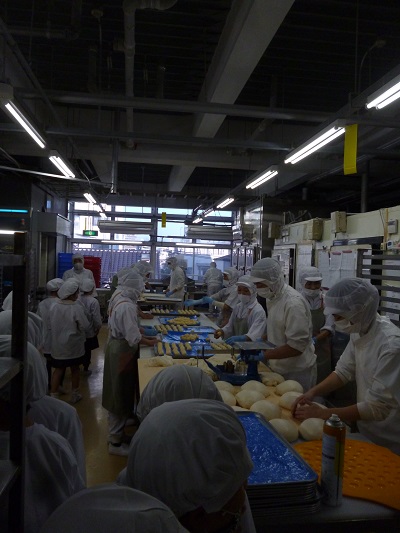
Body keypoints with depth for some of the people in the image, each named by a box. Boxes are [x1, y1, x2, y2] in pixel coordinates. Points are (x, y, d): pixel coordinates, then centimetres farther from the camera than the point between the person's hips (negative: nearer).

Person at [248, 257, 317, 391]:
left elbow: (297, 346, -25)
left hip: (297, 372, -8)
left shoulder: (293, 303, -24)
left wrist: (264, 355, -26)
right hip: (280, 369, 8)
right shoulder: (272, 297, 4)